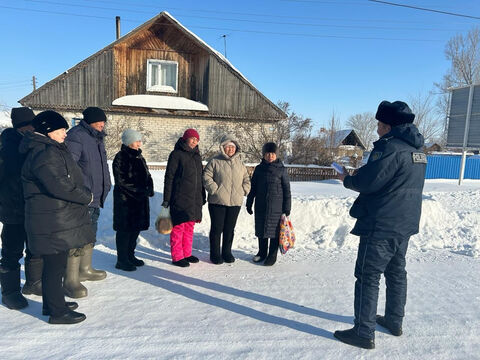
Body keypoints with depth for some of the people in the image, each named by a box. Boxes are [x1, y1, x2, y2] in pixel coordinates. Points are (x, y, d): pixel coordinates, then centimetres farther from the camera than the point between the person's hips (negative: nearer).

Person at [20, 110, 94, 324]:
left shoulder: (53, 150, 17)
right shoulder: (43, 154, -18)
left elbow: (70, 179, 20)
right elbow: (60, 186, -27)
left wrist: (84, 194, 5)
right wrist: (87, 196, -14)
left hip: (60, 220, 11)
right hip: (52, 223, -11)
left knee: (54, 264, 20)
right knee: (55, 265, 0)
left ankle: (52, 303, 35)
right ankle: (57, 312, 13)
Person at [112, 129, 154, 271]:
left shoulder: (139, 157, 15)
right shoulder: (121, 157, -9)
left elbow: (146, 176, 17)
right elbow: (121, 181, -15)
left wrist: (148, 189, -3)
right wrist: (140, 190, -17)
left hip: (140, 199, 8)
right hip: (125, 199, -8)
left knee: (136, 228, 13)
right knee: (125, 230, -1)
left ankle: (130, 256, 27)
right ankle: (122, 260, 9)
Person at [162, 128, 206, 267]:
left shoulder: (197, 156, 16)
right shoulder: (176, 154, -5)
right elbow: (169, 177, -7)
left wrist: (203, 197, 21)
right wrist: (166, 199, -10)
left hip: (195, 199, 7)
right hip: (180, 197, -7)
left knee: (189, 226, 13)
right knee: (178, 226, -2)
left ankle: (187, 253, 24)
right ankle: (177, 257, 8)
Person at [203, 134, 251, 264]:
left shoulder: (240, 163, 13)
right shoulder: (215, 162, -2)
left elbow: (246, 179, 19)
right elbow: (206, 176, -6)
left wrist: (243, 190, 5)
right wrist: (214, 189, -13)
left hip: (235, 202, 4)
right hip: (217, 201, -4)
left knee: (230, 229, 12)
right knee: (217, 228, 4)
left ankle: (227, 252, 26)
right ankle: (215, 254, 17)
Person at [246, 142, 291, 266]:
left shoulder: (281, 169, -3)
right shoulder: (259, 169, 6)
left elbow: (286, 190, -1)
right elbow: (252, 187, 12)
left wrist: (287, 208, -3)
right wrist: (249, 203, 11)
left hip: (276, 207, -3)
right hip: (260, 205, 3)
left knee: (274, 230, 3)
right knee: (260, 229, 12)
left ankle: (272, 256, 18)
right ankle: (262, 252, 30)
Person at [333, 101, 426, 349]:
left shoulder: (390, 147, -19)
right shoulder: (417, 149, 12)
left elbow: (368, 182, -21)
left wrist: (347, 179, -2)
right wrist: (359, 175, 13)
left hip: (381, 226, -9)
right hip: (405, 225, 10)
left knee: (368, 278, -1)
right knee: (396, 273, 20)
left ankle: (364, 333, 7)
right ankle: (394, 321, 34)